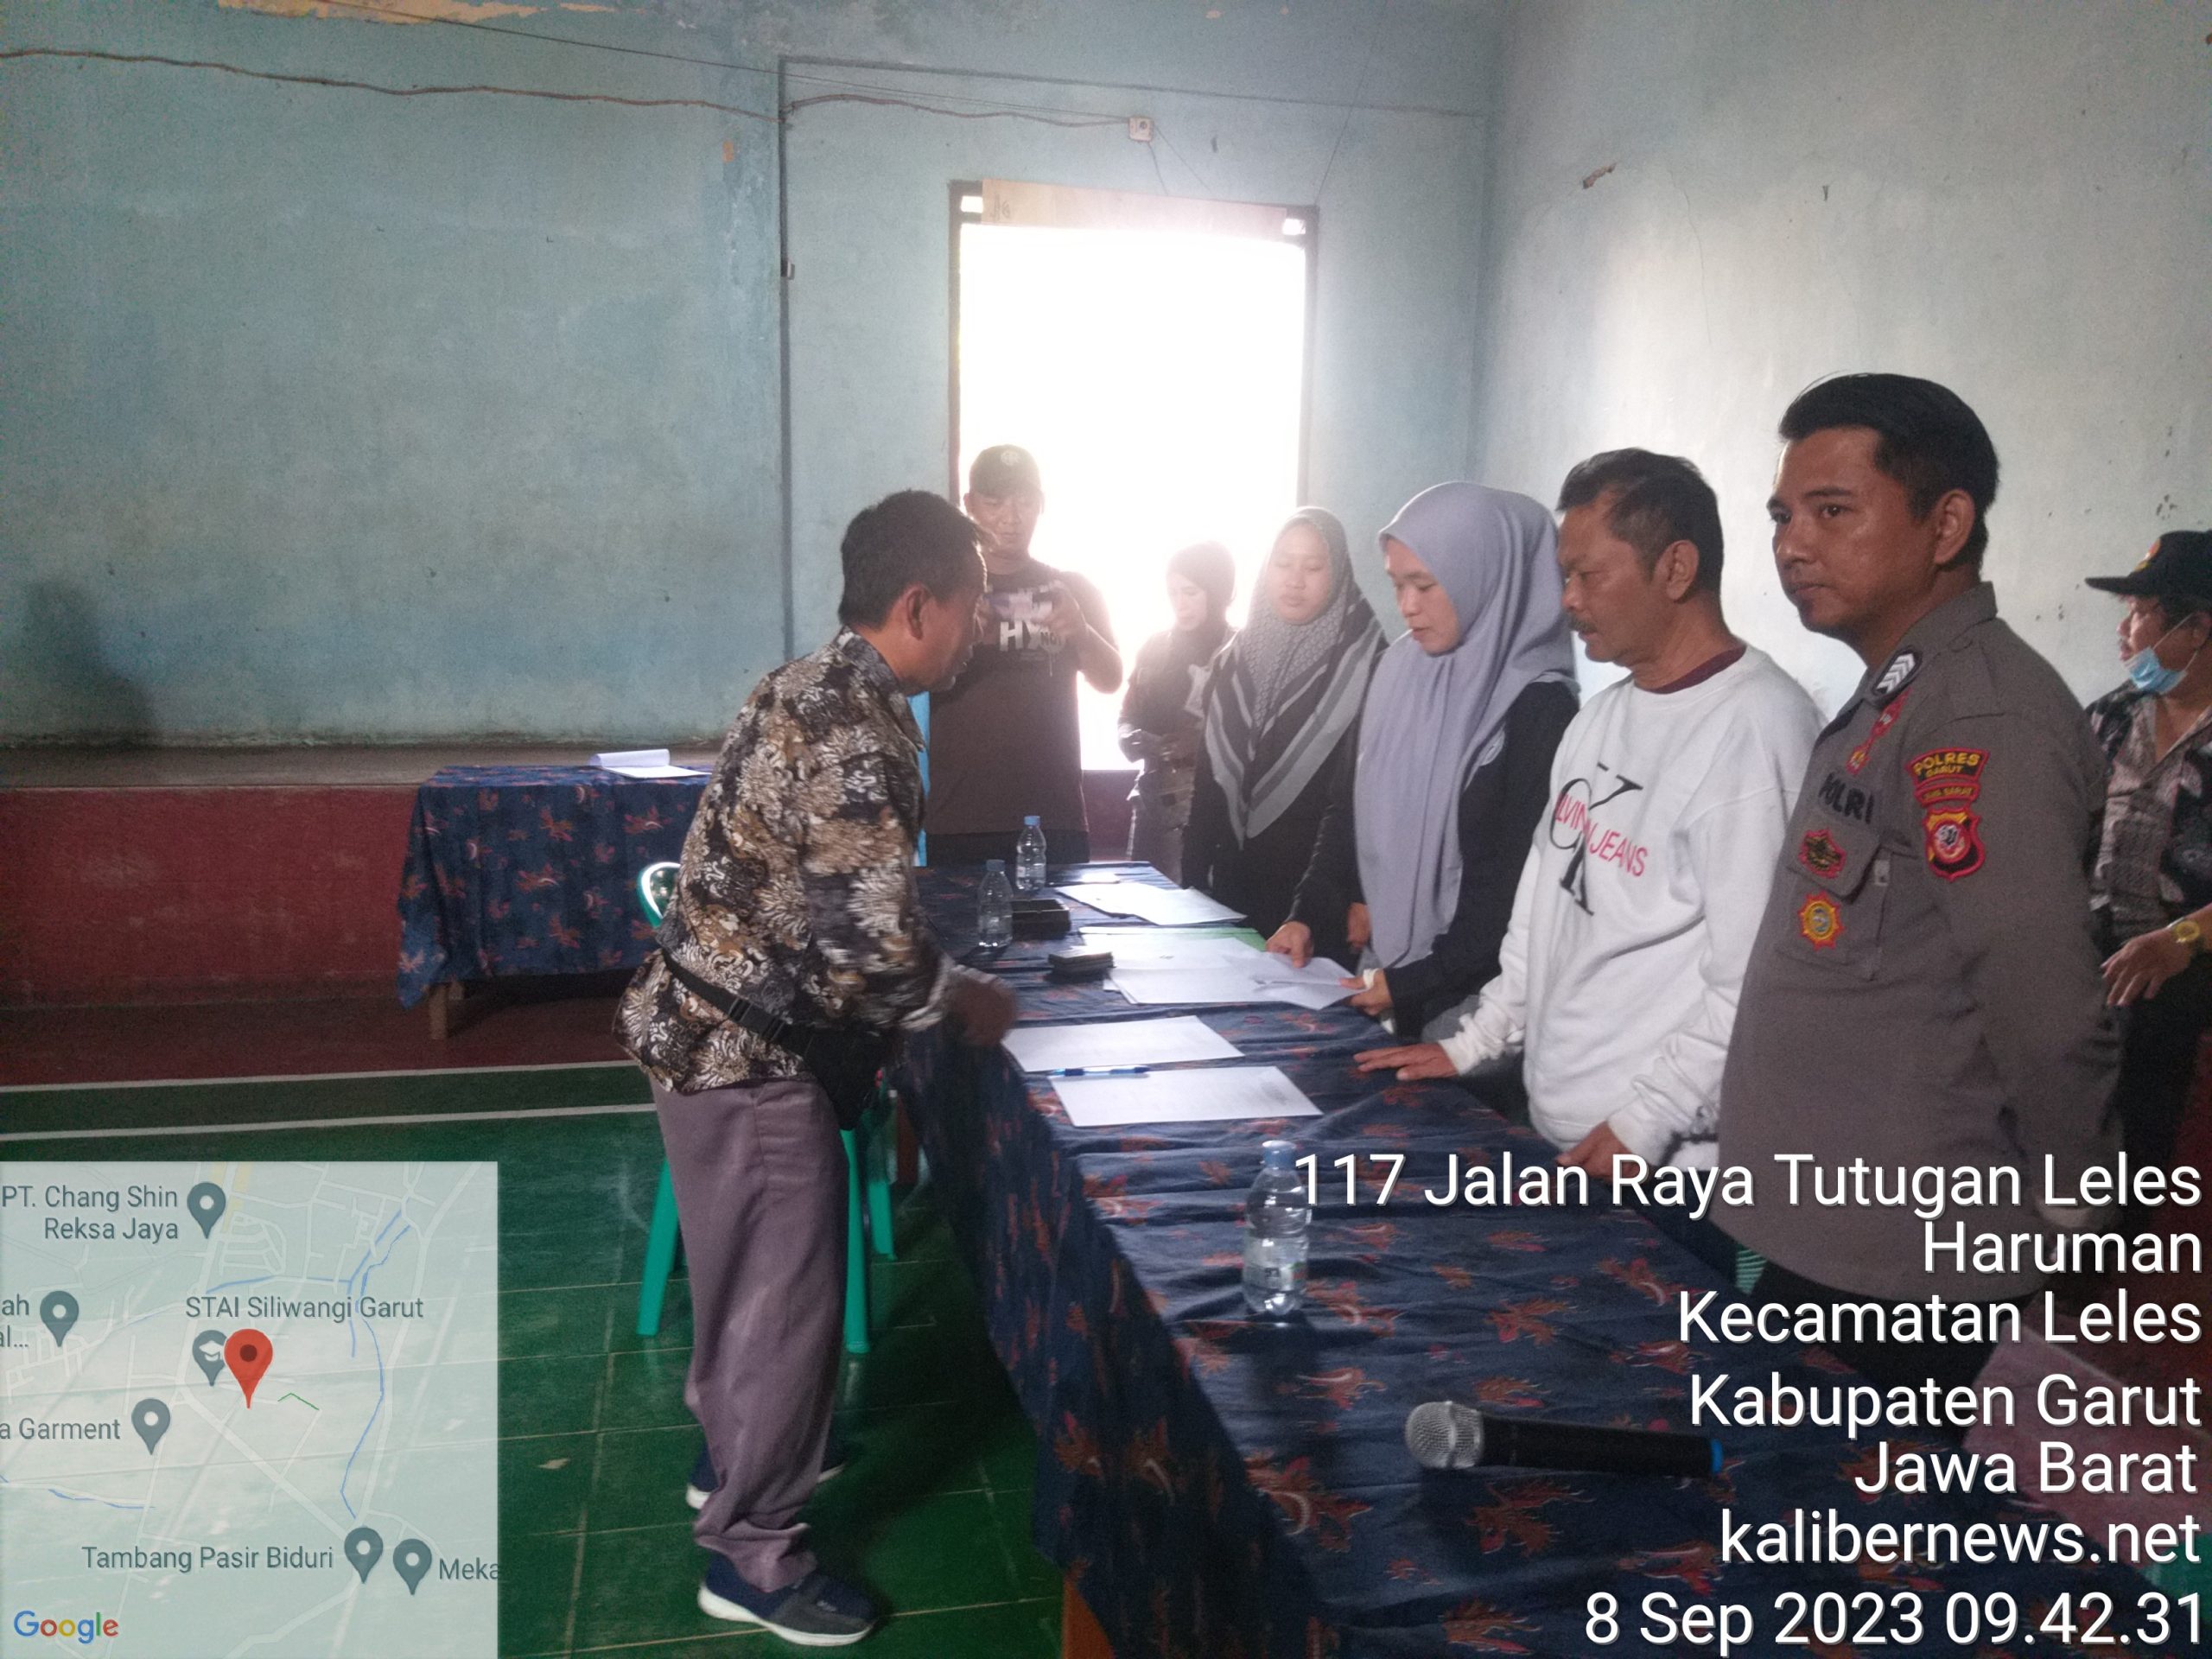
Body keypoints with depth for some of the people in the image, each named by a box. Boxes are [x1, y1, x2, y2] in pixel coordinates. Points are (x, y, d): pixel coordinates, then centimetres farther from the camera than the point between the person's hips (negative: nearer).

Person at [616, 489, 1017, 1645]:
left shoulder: (815, 687, 7)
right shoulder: (857, 735, -25)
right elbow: (878, 945, -29)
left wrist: (933, 978, 16)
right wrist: (963, 999, -10)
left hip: (720, 1022, 10)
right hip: (749, 1047, -10)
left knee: (749, 1271, 25)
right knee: (786, 1291, 4)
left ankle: (735, 1453, 45)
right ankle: (749, 1551, 21)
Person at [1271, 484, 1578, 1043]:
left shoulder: (1539, 709, -16)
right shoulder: (1401, 672, 4)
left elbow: (1524, 888, -17)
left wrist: (1413, 982, -16)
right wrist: (1308, 913, 1)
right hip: (1383, 966, 6)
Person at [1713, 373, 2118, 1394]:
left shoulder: (1983, 718, -21)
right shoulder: (1893, 698, 10)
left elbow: (2043, 1004, -24)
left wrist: (2063, 1190, -9)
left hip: (1886, 1262, -9)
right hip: (1812, 1233, 9)